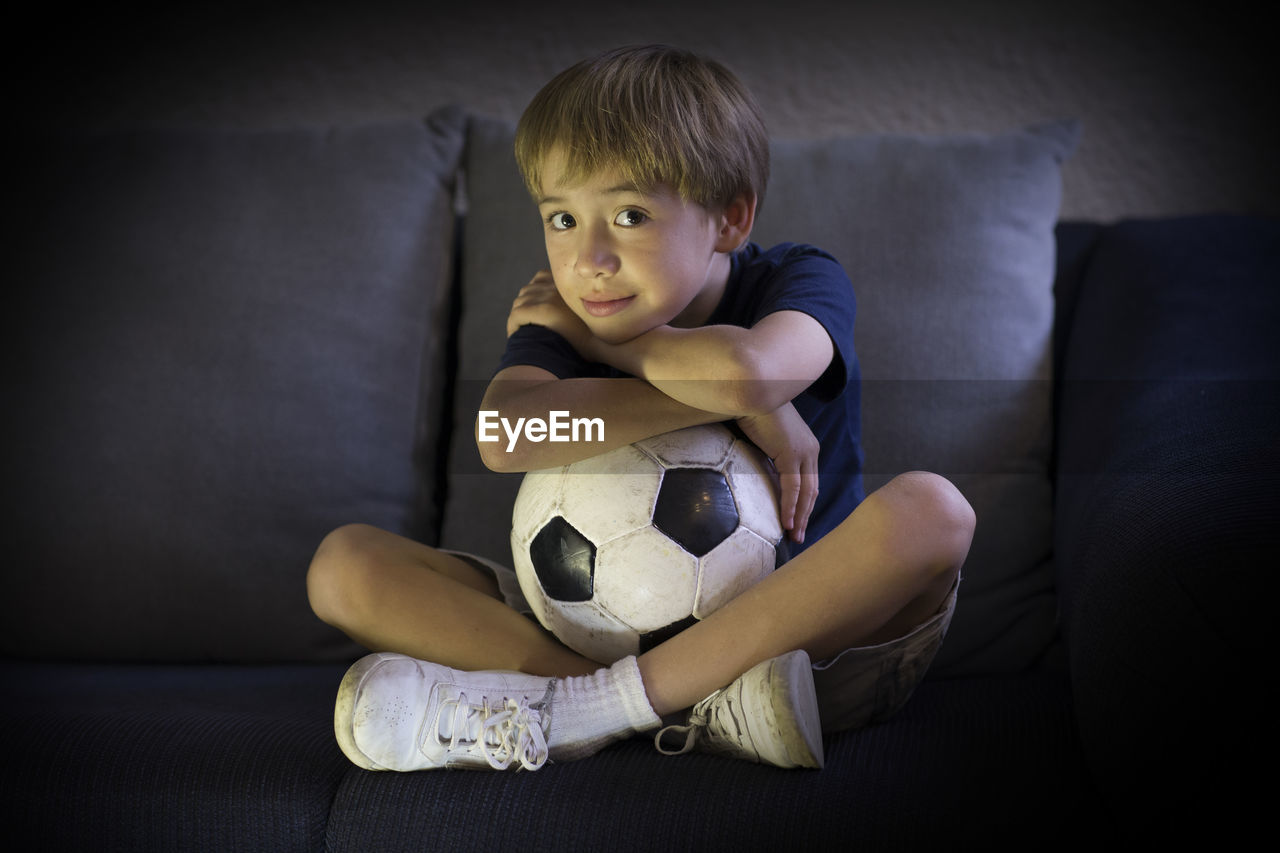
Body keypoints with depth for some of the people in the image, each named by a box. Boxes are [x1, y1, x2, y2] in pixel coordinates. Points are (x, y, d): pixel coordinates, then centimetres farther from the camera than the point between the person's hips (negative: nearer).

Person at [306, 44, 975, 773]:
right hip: (597, 632, 3)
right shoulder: (557, 319, -1)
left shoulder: (801, 282, -6)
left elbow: (746, 373, -32)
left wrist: (594, 339, -14)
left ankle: (578, 711, -29)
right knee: (345, 564, -12)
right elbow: (507, 442, -26)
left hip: (797, 628, -2)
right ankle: (709, 708, -28)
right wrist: (742, 404, -26)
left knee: (929, 509, -32)